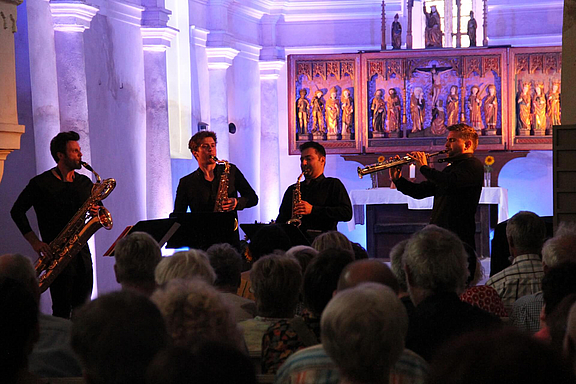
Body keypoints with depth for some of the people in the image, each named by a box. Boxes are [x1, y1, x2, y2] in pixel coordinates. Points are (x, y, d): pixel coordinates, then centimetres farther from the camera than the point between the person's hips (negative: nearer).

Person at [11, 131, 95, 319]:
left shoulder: (84, 183, 14)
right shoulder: (41, 183, -3)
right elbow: (17, 211, -2)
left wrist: (96, 212, -5)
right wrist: (35, 241, -11)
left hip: (81, 252, 5)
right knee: (62, 311, -8)